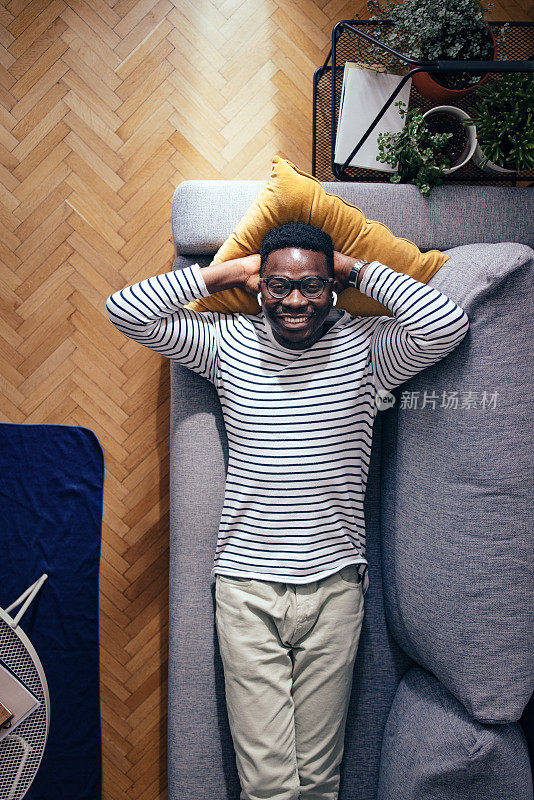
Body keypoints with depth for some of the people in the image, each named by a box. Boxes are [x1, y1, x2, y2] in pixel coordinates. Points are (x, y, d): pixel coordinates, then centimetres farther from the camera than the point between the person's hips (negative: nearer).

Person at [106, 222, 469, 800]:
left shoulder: (366, 345, 0)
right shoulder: (228, 342, 2)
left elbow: (448, 324, -16)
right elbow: (126, 312, -3)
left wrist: (359, 270, -5)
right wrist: (227, 271, -1)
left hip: (335, 585, 1)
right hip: (246, 586, 0)